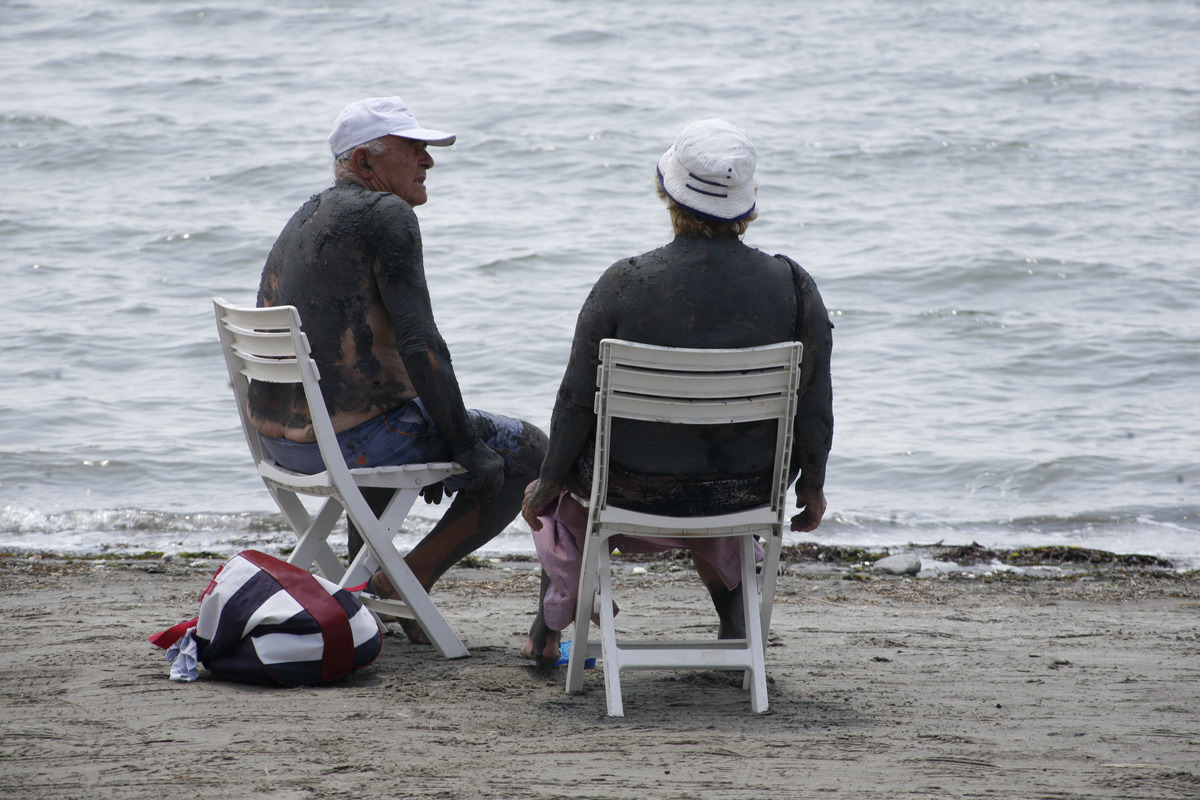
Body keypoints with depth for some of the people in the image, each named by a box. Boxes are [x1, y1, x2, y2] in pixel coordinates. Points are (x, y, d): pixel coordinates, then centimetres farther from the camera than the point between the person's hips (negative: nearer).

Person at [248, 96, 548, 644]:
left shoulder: (304, 219, 16)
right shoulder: (386, 215, -13)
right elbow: (419, 346, -20)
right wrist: (466, 447, -12)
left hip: (280, 439, 9)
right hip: (353, 440, -9)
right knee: (528, 452, 3)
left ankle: (366, 573, 33)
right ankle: (409, 577, 0)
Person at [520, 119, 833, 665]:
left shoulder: (623, 284, -18)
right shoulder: (794, 286, -13)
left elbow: (577, 400, -11)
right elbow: (814, 406, -5)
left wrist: (549, 483, 5)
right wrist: (812, 487, 13)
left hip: (634, 491, -2)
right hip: (749, 492, 2)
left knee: (565, 483, 33)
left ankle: (549, 630, 42)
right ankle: (736, 622, 39)